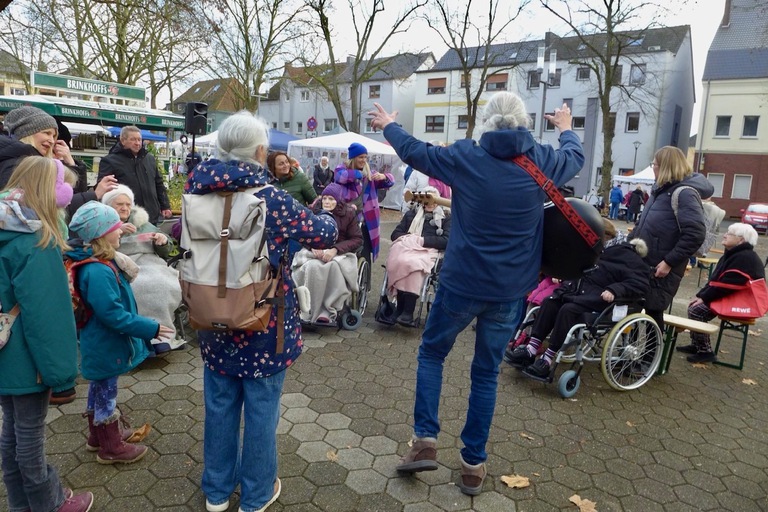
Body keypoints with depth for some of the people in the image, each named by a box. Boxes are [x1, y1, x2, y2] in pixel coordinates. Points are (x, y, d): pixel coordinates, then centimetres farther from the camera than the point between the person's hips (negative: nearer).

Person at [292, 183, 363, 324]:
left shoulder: (348, 213, 4)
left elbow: (357, 239, -1)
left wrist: (335, 249, -17)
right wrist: (314, 247, -16)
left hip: (340, 253, -1)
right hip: (315, 251, 1)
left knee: (335, 266, -36)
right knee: (312, 266, -34)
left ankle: (328, 311, -28)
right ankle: (310, 311, -25)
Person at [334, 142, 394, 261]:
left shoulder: (369, 173, 13)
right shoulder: (343, 169, -1)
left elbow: (390, 181, 13)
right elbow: (338, 176, -26)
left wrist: (383, 176, -9)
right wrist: (357, 174, -15)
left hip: (365, 221, 5)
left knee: (365, 256, 9)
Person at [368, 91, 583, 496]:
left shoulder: (465, 156, -8)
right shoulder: (542, 162, -1)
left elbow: (414, 152, 8)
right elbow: (576, 157, 22)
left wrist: (389, 126, 27)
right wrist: (566, 128, 43)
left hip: (461, 283, -2)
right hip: (510, 290, 3)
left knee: (431, 353, 19)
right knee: (486, 373, 14)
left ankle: (425, 442, 15)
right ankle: (473, 464, 23)